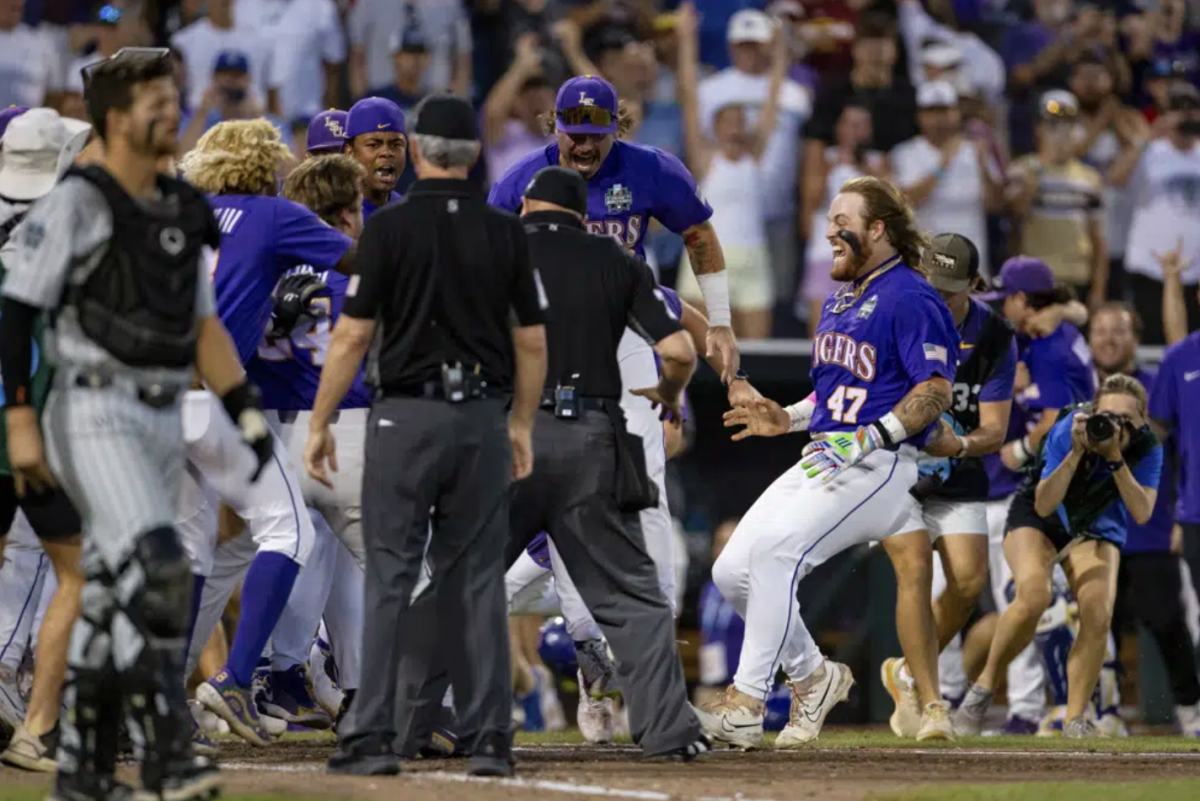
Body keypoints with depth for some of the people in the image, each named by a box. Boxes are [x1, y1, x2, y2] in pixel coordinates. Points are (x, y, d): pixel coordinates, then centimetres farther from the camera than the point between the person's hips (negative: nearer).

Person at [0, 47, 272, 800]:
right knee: (155, 572, -21)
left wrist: (248, 412, 10)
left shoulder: (183, 213, 15)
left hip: (163, 421, 8)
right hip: (96, 413, -7)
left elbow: (203, 325, 19)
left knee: (115, 593, 10)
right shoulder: (76, 204, -8)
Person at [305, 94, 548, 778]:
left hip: (407, 417, -3)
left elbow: (353, 336, -8)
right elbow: (533, 341, 7)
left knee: (391, 578, -2)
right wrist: (522, 425, 19)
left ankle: (372, 737, -6)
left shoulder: (391, 227, -7)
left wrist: (320, 424, 0)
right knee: (479, 581, 7)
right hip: (482, 419, 3)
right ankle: (490, 740, 5)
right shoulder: (506, 233, 3)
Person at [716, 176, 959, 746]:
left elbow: (937, 390, -17)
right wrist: (788, 419, 14)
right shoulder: (840, 298, 21)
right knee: (733, 570, 0)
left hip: (878, 466, -10)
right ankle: (812, 677, 18)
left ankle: (746, 704, -23)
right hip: (821, 462, 10)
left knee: (774, 551, -26)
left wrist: (872, 437, -26)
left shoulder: (910, 298, -9)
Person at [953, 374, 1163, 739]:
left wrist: (1116, 459, -40)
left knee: (1098, 616, -19)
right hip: (1037, 519, -3)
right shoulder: (1067, 430, -29)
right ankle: (983, 688, -12)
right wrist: (1078, 452, -42)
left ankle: (1075, 721, -4)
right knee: (1034, 596, -30)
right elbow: (1043, 505, -31)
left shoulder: (1146, 448, -22)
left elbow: (1142, 513, -30)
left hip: (1096, 530, 3)